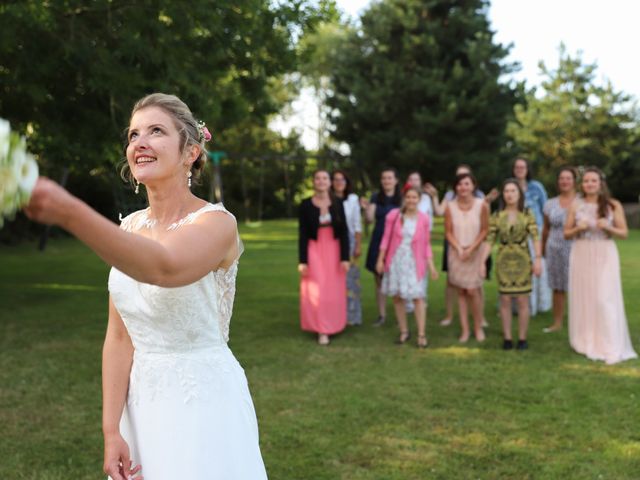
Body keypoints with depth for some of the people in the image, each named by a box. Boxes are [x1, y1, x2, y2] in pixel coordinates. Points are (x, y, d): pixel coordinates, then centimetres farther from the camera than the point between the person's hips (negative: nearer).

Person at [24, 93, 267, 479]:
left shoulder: (217, 223, -16)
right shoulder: (129, 228, 3)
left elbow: (165, 268, -38)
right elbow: (119, 337, 1)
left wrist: (71, 213, -52)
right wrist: (111, 431, -7)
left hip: (203, 401, -5)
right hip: (140, 402, 5)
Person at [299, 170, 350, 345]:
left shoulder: (337, 204, 0)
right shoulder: (306, 204, -5)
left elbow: (344, 232, -1)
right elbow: (303, 234, -5)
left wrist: (345, 257, -7)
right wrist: (302, 261, -9)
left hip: (334, 251, 2)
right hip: (314, 251, -2)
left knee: (334, 291, 6)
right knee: (316, 292, -3)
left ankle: (333, 325, 22)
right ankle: (322, 330, 4)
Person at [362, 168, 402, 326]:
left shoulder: (402, 199, 1)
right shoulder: (376, 197, 5)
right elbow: (369, 220, -2)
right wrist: (367, 209, -22)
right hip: (378, 243, 2)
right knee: (379, 281, 5)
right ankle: (381, 315, 14)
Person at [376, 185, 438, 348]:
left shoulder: (424, 219, -1)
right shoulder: (393, 215, -3)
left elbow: (426, 244, 6)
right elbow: (386, 238, 3)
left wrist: (431, 264, 2)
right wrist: (380, 259, 1)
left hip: (414, 263, -1)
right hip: (395, 261, 1)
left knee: (418, 297, -8)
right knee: (397, 297, 7)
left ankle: (421, 334, -4)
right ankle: (404, 331, 20)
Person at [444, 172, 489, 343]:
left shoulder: (481, 205, -5)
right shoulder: (450, 206, -1)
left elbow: (484, 230, -3)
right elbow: (448, 232, 2)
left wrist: (471, 248, -12)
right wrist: (459, 249, -11)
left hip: (475, 253, -2)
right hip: (456, 253, 2)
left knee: (472, 290, -9)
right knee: (461, 292, 4)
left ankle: (478, 327, 11)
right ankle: (465, 330, 11)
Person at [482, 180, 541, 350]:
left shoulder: (527, 214, 0)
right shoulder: (497, 216, 2)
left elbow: (535, 237, -7)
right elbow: (489, 240, -1)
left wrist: (538, 259, -16)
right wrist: (482, 261, -8)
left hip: (522, 261, -1)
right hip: (503, 261, 1)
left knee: (522, 301, 2)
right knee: (505, 300, 4)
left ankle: (522, 339, 11)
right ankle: (507, 338, 12)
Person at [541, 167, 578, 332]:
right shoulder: (550, 204, 8)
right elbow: (546, 229, 13)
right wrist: (542, 249, 14)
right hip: (555, 249, 3)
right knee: (558, 288, 9)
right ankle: (557, 322, 19)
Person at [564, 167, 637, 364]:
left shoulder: (613, 205, 1)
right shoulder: (576, 205, 4)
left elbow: (624, 233, 2)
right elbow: (566, 233, 9)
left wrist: (608, 227, -16)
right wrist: (578, 228, -11)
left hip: (605, 255, -2)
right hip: (581, 255, 2)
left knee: (604, 299, -8)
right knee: (583, 298, 4)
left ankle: (611, 348, -5)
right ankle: (586, 342, 16)